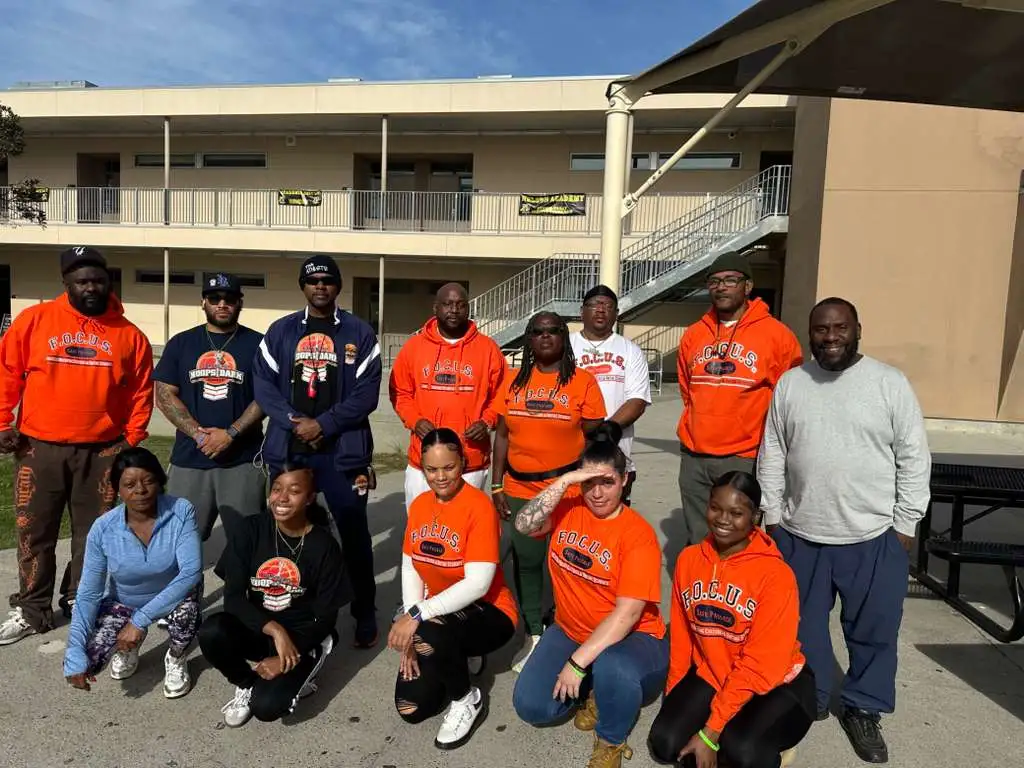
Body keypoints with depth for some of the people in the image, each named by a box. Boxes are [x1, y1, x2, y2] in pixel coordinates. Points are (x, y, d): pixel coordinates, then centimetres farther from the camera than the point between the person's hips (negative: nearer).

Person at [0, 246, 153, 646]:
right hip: (38, 448, 0)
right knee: (34, 533, 9)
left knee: (94, 533, 11)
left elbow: (141, 393, 4)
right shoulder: (33, 320, -1)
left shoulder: (129, 335, 1)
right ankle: (32, 610, 24)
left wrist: (131, 441, -1)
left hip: (102, 452, 1)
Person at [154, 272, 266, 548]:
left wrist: (230, 434, -13)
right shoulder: (181, 343, 10)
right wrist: (199, 434, -9)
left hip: (243, 461, -2)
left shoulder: (257, 344, 4)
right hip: (189, 459, 2)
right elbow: (164, 396, 4)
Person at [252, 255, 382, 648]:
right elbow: (263, 384, 2)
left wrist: (324, 424, -13)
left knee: (354, 533, 3)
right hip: (288, 449, 2)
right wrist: (294, 422, -12)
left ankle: (365, 614, 18)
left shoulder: (359, 334, 2)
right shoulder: (280, 331, 9)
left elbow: (366, 393, -4)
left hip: (342, 450, -2)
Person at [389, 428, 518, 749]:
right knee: (411, 708, -3)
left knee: (431, 635, -36)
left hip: (486, 613, -6)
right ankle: (454, 658, 26)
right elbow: (410, 568, 1)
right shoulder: (419, 505, 0)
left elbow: (478, 583, -27)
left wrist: (418, 615, -32)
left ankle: (467, 699, -6)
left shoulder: (479, 506, -21)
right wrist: (410, 627, -11)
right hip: (438, 616, 6)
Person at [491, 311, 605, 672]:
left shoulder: (583, 381, -3)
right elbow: (502, 435, 8)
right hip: (519, 490, 4)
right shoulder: (515, 382, 7)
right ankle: (533, 636, 26)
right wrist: (497, 485, 4)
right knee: (525, 562, 10)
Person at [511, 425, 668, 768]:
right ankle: (592, 691, 19)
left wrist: (578, 662, -26)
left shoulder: (638, 533, -19)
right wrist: (563, 481, -28)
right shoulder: (568, 506, -4)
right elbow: (524, 525, -21)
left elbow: (628, 612, -23)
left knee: (611, 667, -37)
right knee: (530, 706, -10)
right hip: (570, 632, 5)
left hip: (631, 638, -4)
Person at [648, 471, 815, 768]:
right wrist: (674, 697, 5)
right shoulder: (689, 559, -6)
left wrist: (711, 732, -22)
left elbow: (760, 665, -22)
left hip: (776, 684, -4)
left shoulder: (775, 574, -22)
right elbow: (681, 636, 4)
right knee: (665, 743, -14)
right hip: (711, 674, 5)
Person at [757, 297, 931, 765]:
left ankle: (863, 708, 33)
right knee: (802, 625, 15)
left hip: (874, 537, -2)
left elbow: (914, 458, -3)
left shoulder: (890, 383, -5)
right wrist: (772, 515, 4)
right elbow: (772, 455, 6)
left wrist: (905, 524, -4)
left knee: (874, 630, 12)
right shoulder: (789, 384, 2)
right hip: (799, 533, 2)